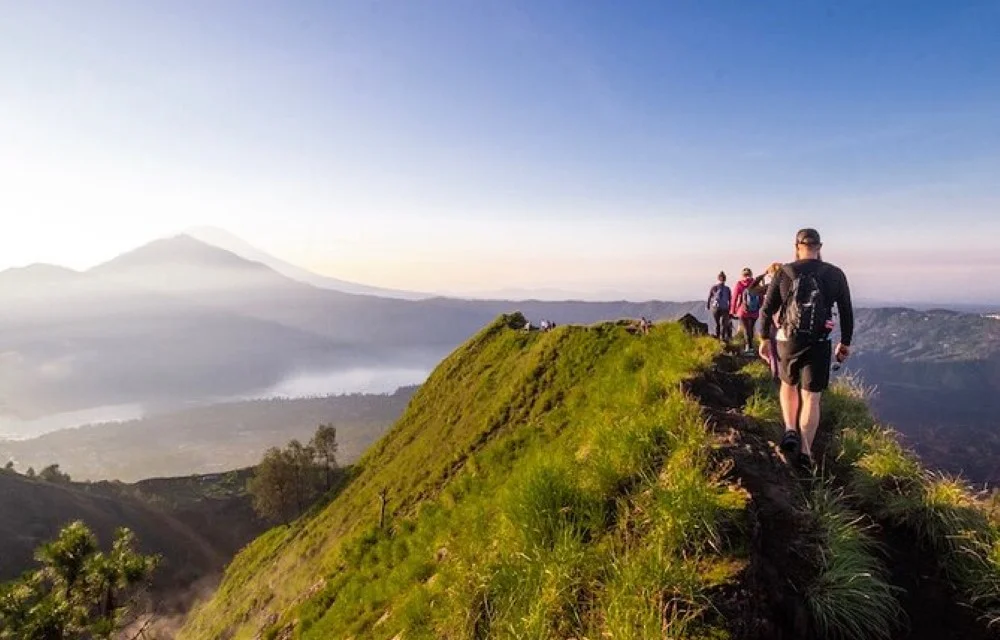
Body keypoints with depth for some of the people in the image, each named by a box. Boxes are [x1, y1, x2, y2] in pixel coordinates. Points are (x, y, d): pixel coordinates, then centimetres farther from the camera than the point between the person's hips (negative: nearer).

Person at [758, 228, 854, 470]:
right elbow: (847, 312, 5)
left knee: (788, 385, 23)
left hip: (787, 341, 0)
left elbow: (767, 309, -1)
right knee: (811, 398, 5)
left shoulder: (784, 273, -3)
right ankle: (805, 451, 4)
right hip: (819, 344, 0)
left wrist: (764, 339, 10)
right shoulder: (835, 274, 0)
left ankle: (790, 430, 5)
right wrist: (845, 343, 16)